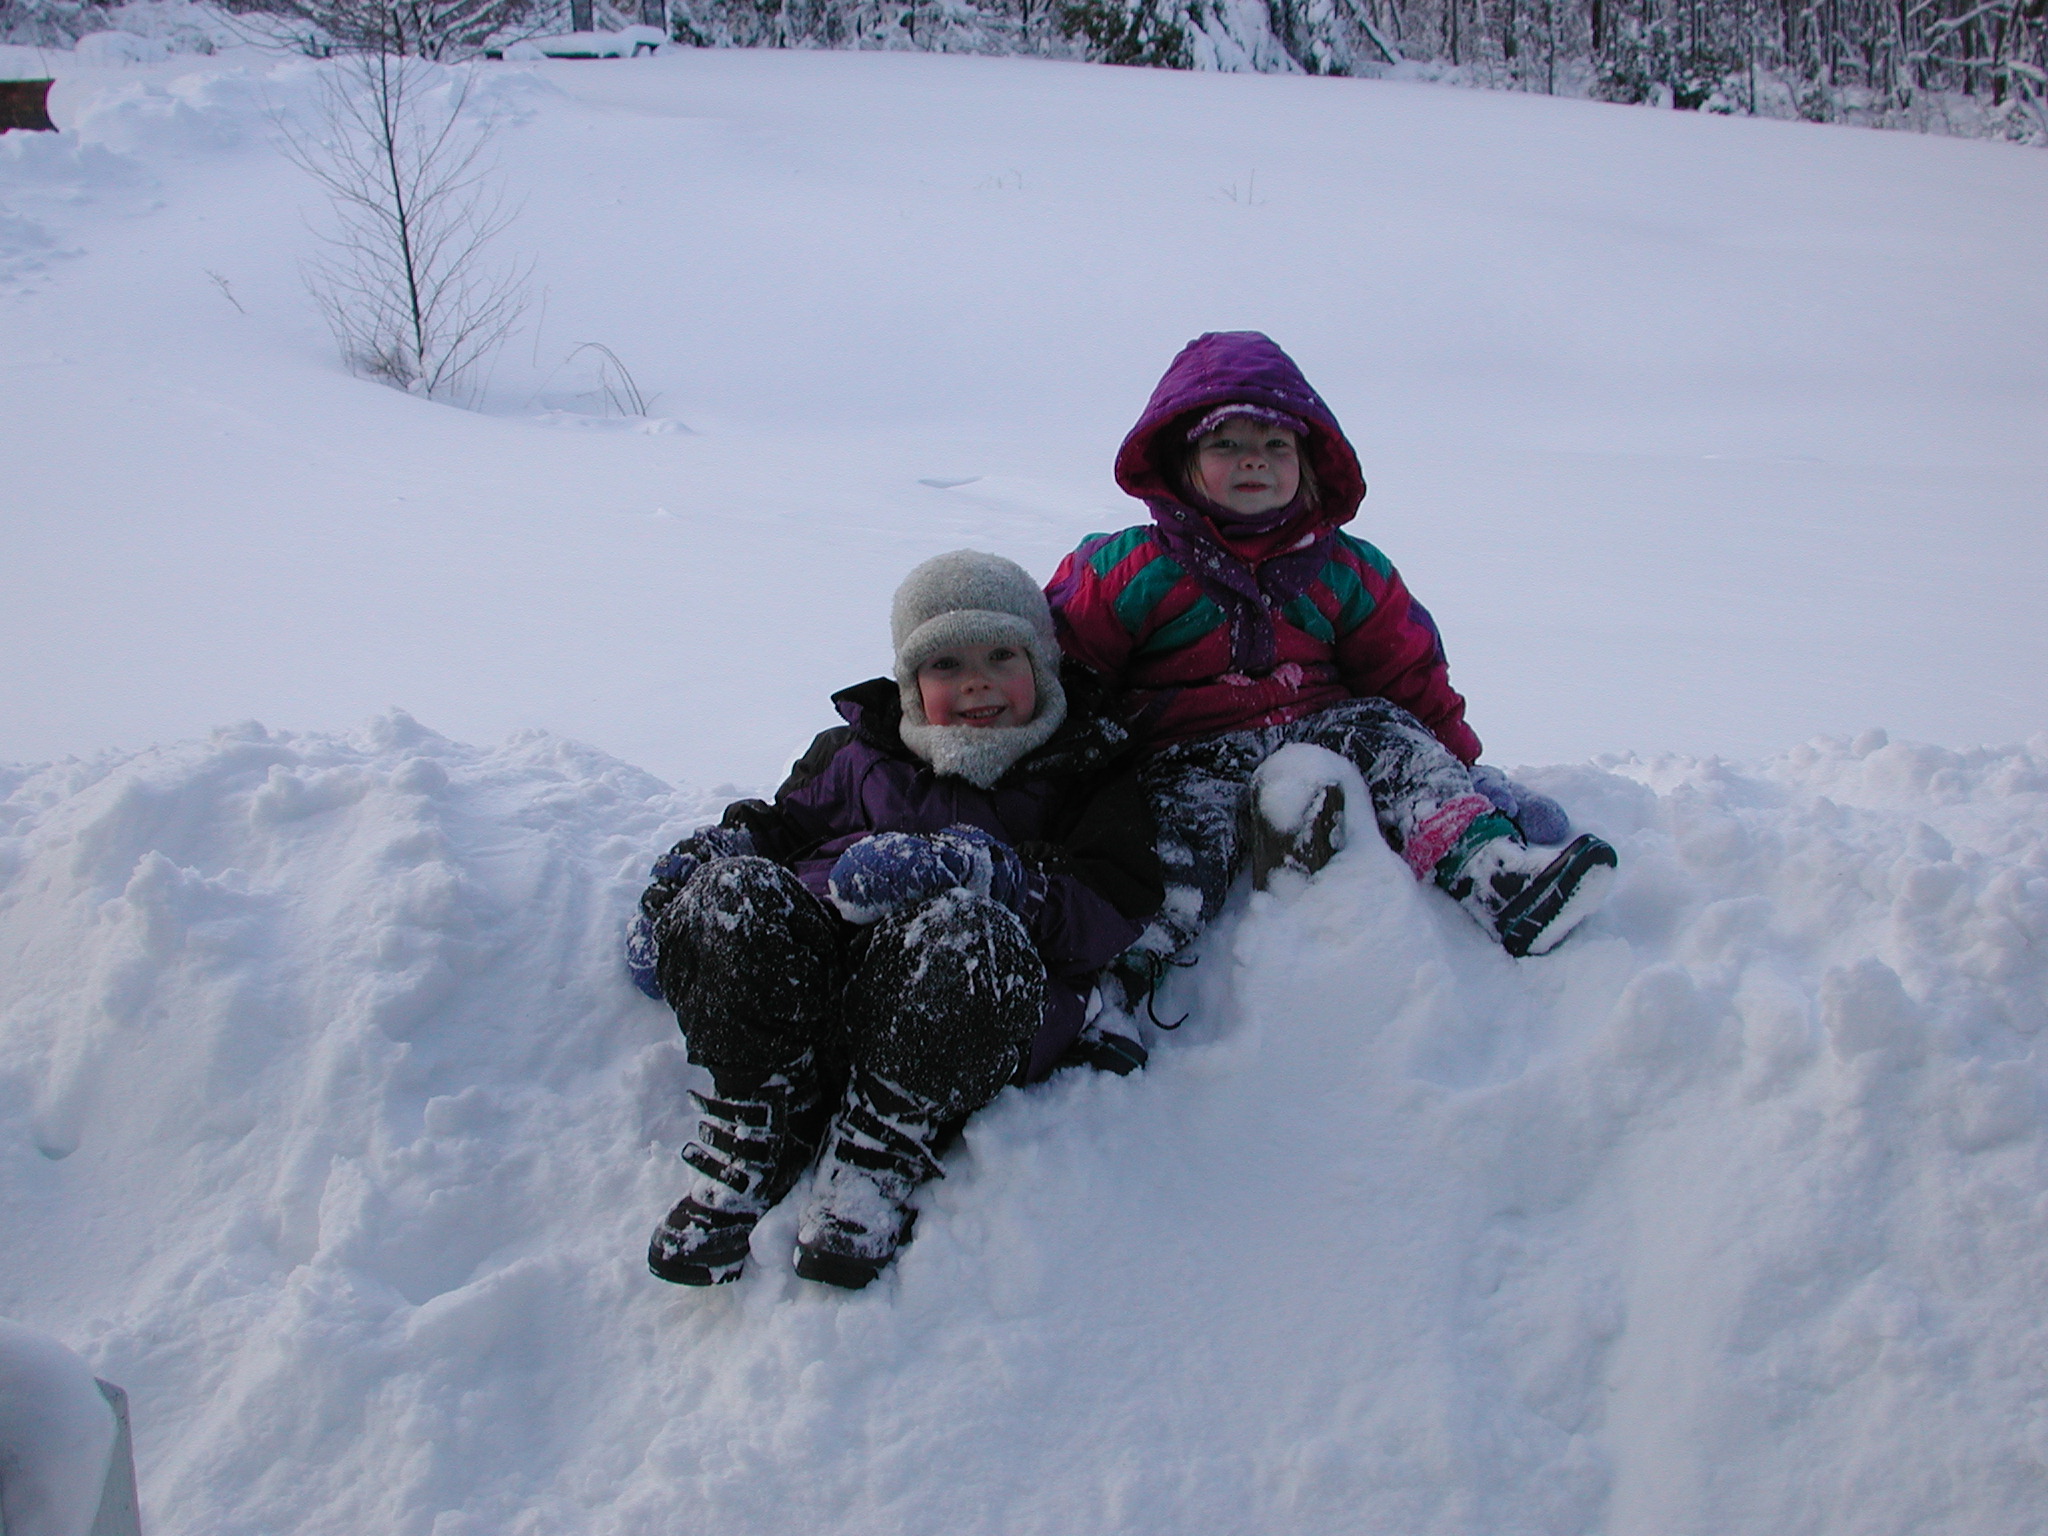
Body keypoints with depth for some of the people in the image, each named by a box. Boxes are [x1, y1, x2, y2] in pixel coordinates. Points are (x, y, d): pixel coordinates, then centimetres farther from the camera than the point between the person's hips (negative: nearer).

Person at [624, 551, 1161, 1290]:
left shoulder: (1088, 771, 17)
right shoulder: (856, 751, 28)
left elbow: (1109, 916, 0)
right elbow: (773, 825, 31)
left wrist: (965, 868, -17)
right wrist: (676, 882, 6)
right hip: (800, 987, 4)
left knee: (964, 930, -40)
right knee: (734, 889, -30)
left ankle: (880, 1155, -23)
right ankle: (756, 1134, -18)